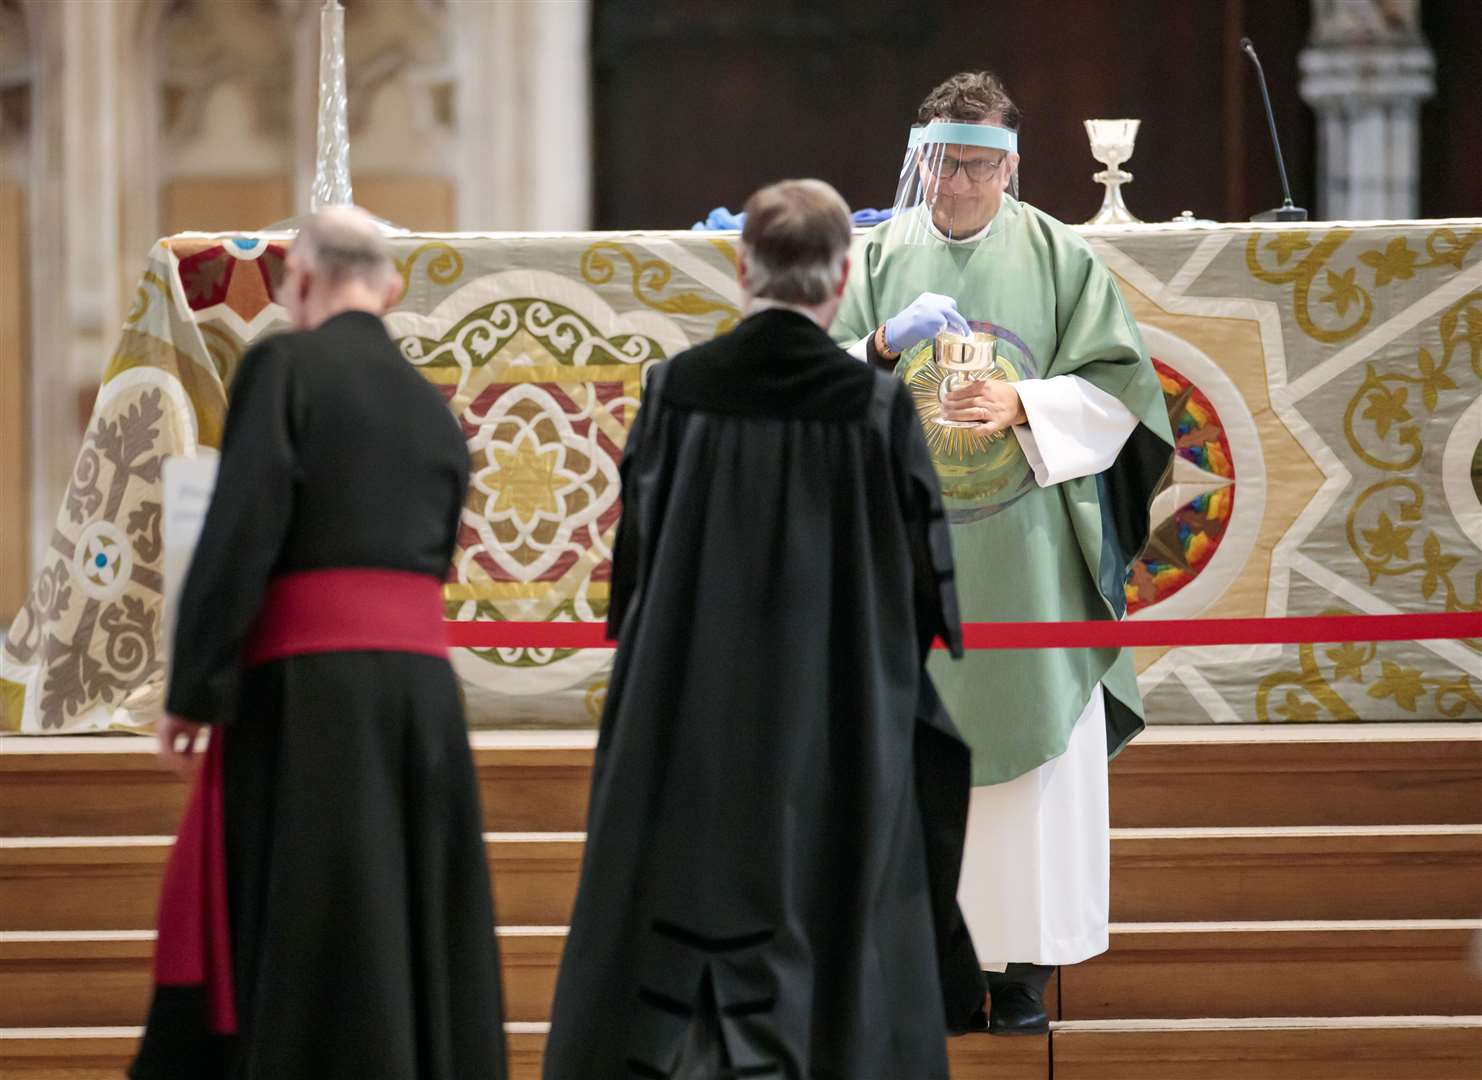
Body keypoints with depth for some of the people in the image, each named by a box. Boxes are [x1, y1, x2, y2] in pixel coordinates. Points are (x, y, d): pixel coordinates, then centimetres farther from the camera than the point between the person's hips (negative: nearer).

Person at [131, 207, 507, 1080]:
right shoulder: (433, 406, 16)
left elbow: (240, 533, -12)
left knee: (302, 936, -3)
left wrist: (196, 689, -10)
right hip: (423, 680, 6)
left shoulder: (284, 364, -3)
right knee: (416, 932, 9)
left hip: (308, 682, -6)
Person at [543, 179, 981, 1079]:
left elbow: (632, 558, 3)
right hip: (836, 729, -2)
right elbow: (931, 584, -4)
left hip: (685, 720, 2)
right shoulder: (877, 406, -10)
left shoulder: (676, 390, -5)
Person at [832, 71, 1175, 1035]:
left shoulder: (1059, 258, 3)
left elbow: (1114, 387, 1)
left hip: (1027, 561, -1)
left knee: (1034, 748, -3)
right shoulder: (881, 257, 7)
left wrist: (1022, 404, -14)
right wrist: (883, 347, -16)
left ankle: (1022, 963, 1)